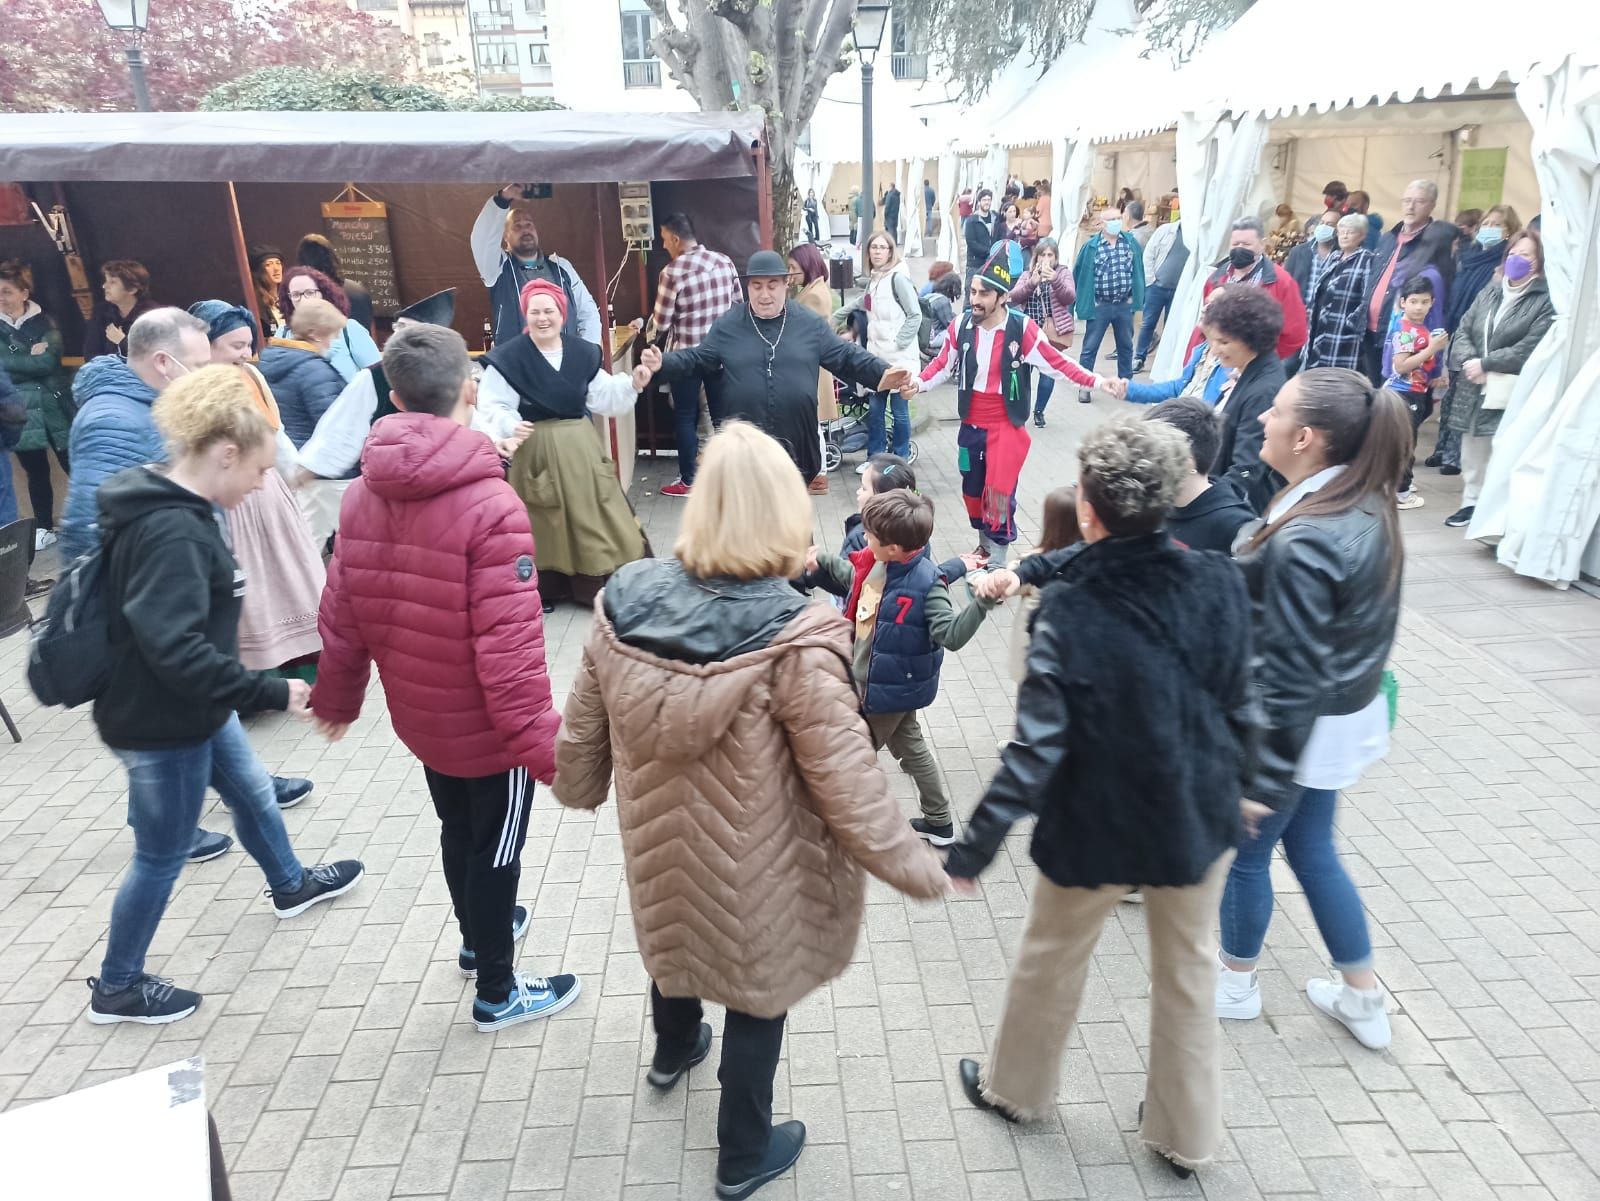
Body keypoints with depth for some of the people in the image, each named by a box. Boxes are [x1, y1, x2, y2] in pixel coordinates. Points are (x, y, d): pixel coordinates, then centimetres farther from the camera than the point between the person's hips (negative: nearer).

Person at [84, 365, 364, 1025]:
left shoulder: (170, 507, 2)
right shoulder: (170, 532, -29)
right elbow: (176, 650, -35)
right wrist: (272, 693, -31)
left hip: (189, 710, 10)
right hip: (161, 723, -10)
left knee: (252, 792, 28)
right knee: (161, 857, 9)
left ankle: (290, 885, 53)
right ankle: (116, 988, 30)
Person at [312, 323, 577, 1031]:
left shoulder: (363, 495, -5)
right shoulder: (490, 504, -25)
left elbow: (341, 614, 3)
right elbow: (508, 645, -28)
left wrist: (337, 697, 18)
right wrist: (543, 743, -22)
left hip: (418, 717, 6)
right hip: (487, 729, -6)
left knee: (457, 829, 27)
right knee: (495, 850, 13)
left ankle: (478, 937, 51)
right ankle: (497, 993, 32)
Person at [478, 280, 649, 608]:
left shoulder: (584, 353, 3)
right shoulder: (508, 357, -10)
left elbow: (602, 397, 7)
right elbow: (493, 406, -12)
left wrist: (632, 384, -7)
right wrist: (510, 427, -31)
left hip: (580, 448, 4)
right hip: (535, 450, -4)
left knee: (589, 514, 9)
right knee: (545, 522, 4)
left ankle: (601, 585, 21)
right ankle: (546, 589, 17)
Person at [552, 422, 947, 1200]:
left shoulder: (624, 605, -16)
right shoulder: (794, 645, -31)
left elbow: (583, 734, -3)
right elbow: (847, 785, -24)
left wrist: (577, 788, 20)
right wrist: (915, 866, -8)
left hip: (660, 846, 5)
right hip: (754, 871, -5)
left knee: (677, 933, 33)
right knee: (755, 988, 20)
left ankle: (673, 1052, 65)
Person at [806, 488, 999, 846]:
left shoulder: (926, 583, -29)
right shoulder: (875, 562, -7)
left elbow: (951, 634, -35)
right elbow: (852, 579, 18)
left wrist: (982, 603, -47)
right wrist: (823, 562, 20)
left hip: (889, 688, -9)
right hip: (868, 680, 9)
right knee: (911, 747, 23)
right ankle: (939, 823, 41)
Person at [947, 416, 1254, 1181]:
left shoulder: (1070, 612, -26)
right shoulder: (1219, 584, -13)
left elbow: (1036, 750, -26)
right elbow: (1239, 708, -1)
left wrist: (974, 847, -17)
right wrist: (1224, 789, 16)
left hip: (1096, 828, -3)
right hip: (1197, 818, 4)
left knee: (1050, 962, 22)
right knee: (1187, 976, 23)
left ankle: (1016, 1089, 46)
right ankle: (1186, 1135, 42)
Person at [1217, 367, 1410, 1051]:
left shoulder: (1303, 545, -30)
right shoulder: (1368, 508, -3)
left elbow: (1293, 678, -26)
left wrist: (1261, 783, -18)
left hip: (1299, 731, -8)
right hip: (1347, 717, 8)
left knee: (1245, 848, 15)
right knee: (1312, 849, 24)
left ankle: (1236, 983, 39)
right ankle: (1363, 1000, 39)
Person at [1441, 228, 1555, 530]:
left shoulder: (1545, 301, -5)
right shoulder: (1489, 292, 13)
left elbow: (1529, 350, -13)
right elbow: (1463, 331, 9)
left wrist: (1485, 364, -14)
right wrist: (1469, 360, -10)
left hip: (1511, 394, -6)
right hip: (1474, 388, 6)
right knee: (1472, 449, 14)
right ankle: (1471, 502, 26)